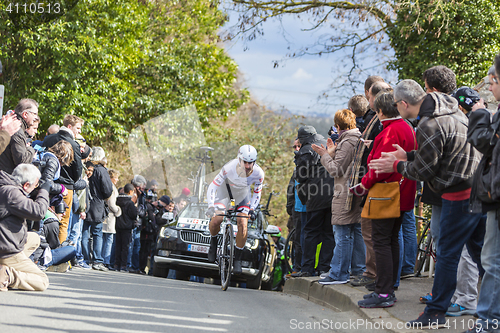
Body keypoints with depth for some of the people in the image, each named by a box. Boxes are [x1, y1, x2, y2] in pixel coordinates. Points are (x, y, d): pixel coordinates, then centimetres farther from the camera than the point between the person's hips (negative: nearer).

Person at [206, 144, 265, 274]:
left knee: (243, 224, -15)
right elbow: (213, 186, -30)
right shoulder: (230, 168, -37)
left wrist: (252, 209, -24)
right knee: (215, 220, -20)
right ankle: (213, 243, 16)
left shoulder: (258, 173, -29)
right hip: (226, 187, -1)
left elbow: (257, 192, -10)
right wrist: (211, 206, -41)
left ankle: (237, 260, 0)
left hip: (242, 192, 1)